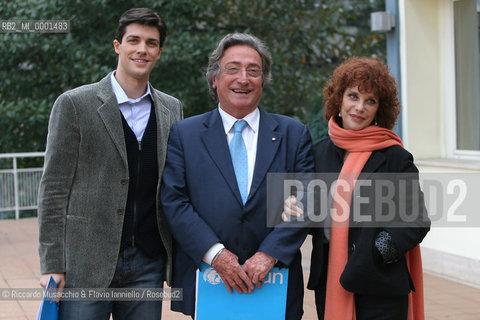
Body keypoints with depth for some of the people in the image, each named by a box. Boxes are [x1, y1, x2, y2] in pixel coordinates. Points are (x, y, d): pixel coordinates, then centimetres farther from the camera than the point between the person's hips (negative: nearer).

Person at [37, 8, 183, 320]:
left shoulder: (172, 109, 11)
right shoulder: (74, 104, -2)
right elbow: (53, 189, -4)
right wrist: (52, 265, -8)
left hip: (148, 265, 4)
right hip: (87, 264, -3)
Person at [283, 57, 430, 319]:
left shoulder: (396, 158, -4)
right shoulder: (319, 152, 9)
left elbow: (416, 222, -4)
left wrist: (379, 251, -15)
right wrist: (295, 211, -5)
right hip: (329, 284, 4)